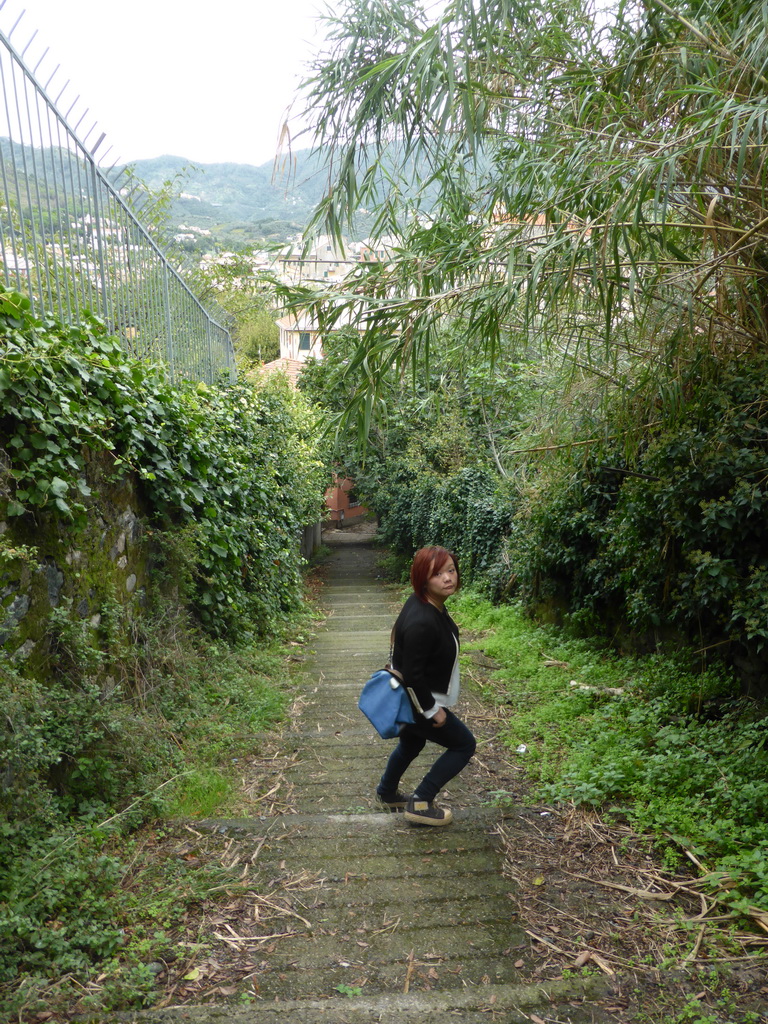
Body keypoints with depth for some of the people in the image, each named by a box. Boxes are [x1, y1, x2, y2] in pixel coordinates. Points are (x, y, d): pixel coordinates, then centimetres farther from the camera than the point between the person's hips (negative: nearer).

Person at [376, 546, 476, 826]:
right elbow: (412, 676, -31)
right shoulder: (421, 623, -37)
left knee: (412, 744, 31)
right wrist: (432, 710, -18)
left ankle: (387, 793, 56)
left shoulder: (432, 604, -6)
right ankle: (420, 803, 14)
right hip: (416, 702, -9)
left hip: (412, 697, 9)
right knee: (464, 744, 7)